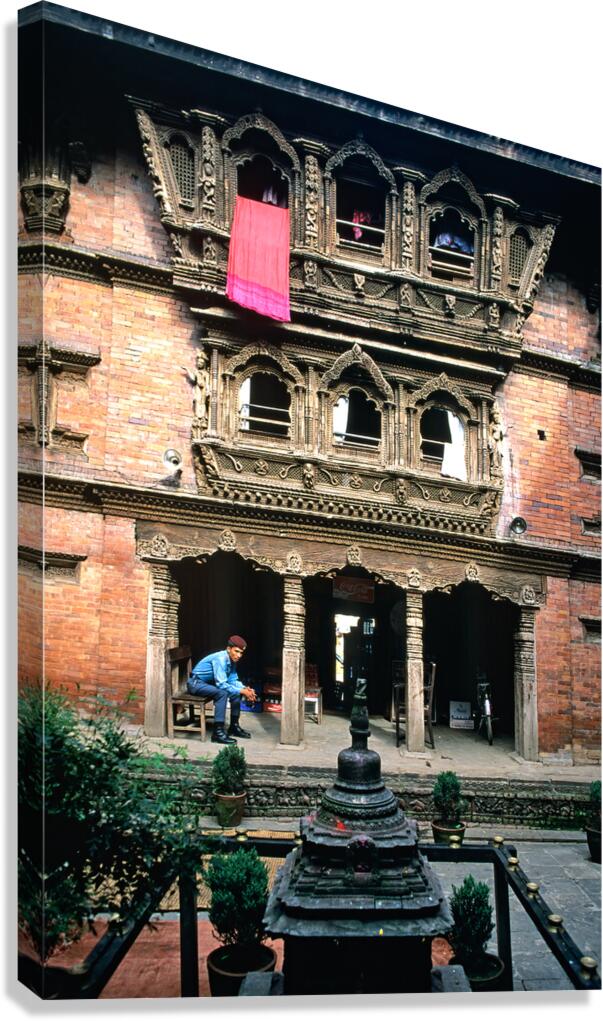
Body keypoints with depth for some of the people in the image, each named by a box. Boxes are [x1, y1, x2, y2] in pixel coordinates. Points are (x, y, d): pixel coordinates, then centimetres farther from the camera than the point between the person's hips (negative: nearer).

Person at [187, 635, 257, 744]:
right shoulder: (220, 659, -27)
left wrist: (245, 689, -13)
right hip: (196, 683, -9)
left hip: (209, 682, 9)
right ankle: (218, 732, -29)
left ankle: (234, 726, 12)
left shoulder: (232, 660, 0)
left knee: (236, 691, 1)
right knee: (222, 693, -30)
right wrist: (242, 691, -28)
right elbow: (221, 684, -31)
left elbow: (233, 680, 6)